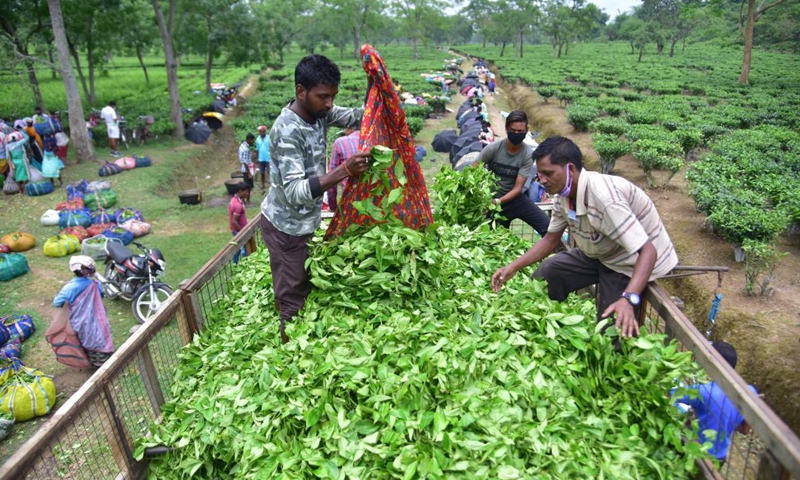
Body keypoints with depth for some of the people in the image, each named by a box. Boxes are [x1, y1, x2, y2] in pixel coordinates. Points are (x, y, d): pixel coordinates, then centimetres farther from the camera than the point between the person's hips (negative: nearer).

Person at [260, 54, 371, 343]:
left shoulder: (318, 111, -5)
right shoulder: (288, 131, -29)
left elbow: (358, 118, 5)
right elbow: (295, 192, -35)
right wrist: (344, 171, -44)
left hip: (303, 220, 9)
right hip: (286, 227, -8)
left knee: (304, 287, 23)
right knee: (293, 299, 6)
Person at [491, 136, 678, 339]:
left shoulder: (603, 196, -35)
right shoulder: (562, 197, -10)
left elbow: (647, 251, -35)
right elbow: (551, 240, 4)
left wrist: (629, 299, -49)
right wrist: (513, 267, -8)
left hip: (633, 261, -7)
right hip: (600, 255, 7)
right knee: (546, 274, -3)